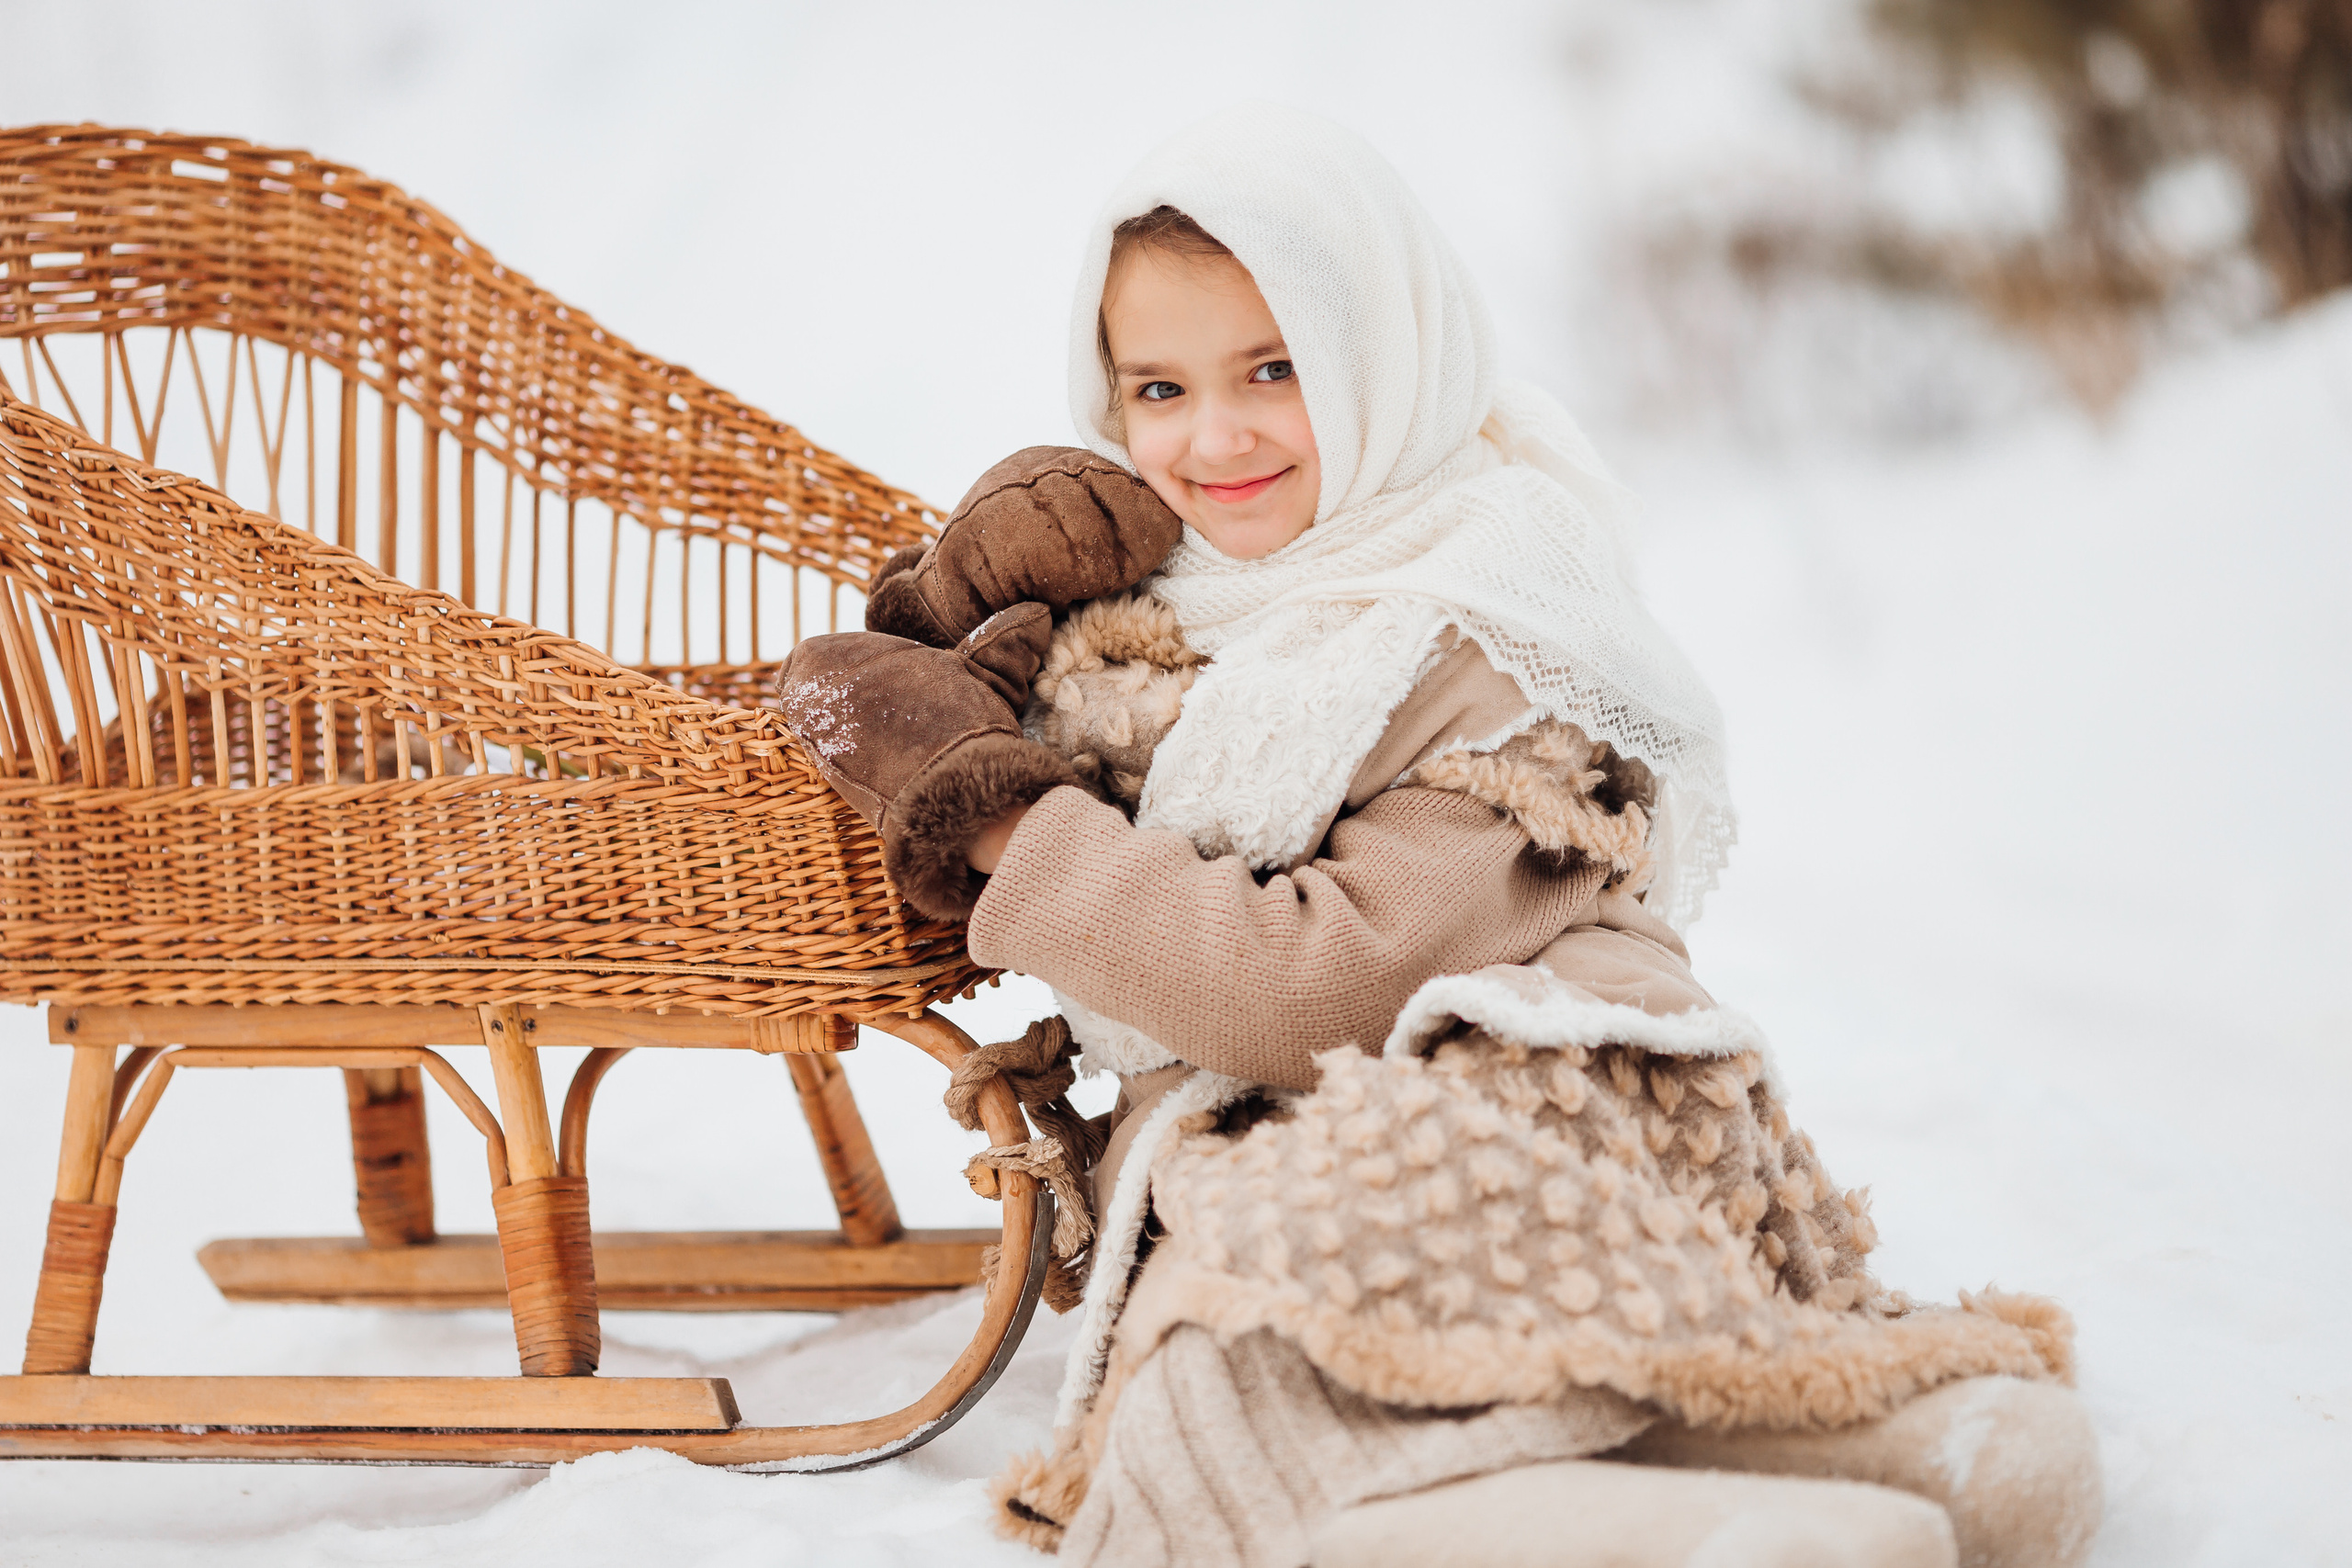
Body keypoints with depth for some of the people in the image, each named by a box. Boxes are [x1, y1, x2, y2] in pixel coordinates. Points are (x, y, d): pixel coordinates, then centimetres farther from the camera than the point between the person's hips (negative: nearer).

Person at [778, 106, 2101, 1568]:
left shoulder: (1498, 649, -3)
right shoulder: (1130, 585, 17)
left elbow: (1329, 989, -14)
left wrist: (982, 797, -10)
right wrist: (959, 595, 5)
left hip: (1529, 1124, -4)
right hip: (1254, 1165, 4)